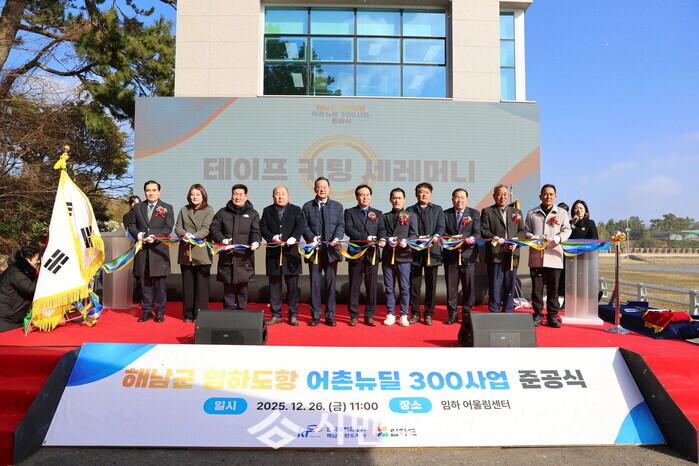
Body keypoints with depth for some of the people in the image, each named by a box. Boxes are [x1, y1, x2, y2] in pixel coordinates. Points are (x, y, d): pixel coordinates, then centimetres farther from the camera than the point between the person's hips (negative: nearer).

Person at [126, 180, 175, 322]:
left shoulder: (167, 208, 4)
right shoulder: (138, 207, 14)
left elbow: (168, 227, -3)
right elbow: (131, 225, 13)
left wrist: (155, 236, -17)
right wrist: (138, 234, -7)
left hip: (159, 250, -3)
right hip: (142, 250, 3)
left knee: (159, 283, 1)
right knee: (144, 282, 7)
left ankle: (160, 311, 10)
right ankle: (146, 310, 16)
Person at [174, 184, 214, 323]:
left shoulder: (209, 211, 1)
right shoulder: (184, 210, 14)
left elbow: (206, 229, -10)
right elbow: (178, 227, 6)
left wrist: (194, 236, -26)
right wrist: (184, 234, -15)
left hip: (202, 253, -4)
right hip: (185, 252, 4)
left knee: (201, 285, -1)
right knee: (187, 284, 9)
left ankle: (200, 314, 6)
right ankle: (188, 314, 18)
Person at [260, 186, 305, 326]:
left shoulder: (296, 210, 9)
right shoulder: (267, 211, 13)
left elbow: (300, 225, -6)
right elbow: (263, 227, 2)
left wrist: (293, 237, -24)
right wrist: (273, 237, -15)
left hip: (291, 252, -1)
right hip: (273, 252, 2)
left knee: (292, 285, 2)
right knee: (274, 285, 6)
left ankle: (293, 315, 10)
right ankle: (276, 315, 15)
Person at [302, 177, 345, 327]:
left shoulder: (337, 206, 11)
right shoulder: (307, 207, 8)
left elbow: (341, 225, 4)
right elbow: (304, 226, 3)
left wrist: (337, 237, -14)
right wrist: (312, 237, -14)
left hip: (331, 250, 1)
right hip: (314, 250, 0)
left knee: (331, 283, 4)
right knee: (315, 283, 3)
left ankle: (330, 316, 12)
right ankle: (315, 316, 11)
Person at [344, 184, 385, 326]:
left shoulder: (378, 213, 15)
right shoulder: (350, 212, 7)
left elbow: (381, 230, 4)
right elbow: (348, 229, -8)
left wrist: (381, 239, -19)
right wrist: (366, 238, -19)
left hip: (372, 253, 2)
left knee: (372, 286, 3)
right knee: (354, 286, 3)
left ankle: (369, 316, 11)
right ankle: (354, 316, 12)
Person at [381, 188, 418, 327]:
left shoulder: (411, 216, 8)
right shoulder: (385, 217, 14)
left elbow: (414, 235, 1)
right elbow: (382, 234, 8)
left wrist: (406, 241, -18)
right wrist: (385, 241, -13)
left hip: (404, 255, -2)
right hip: (388, 256, 2)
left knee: (404, 287, 1)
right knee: (389, 287, 6)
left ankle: (404, 315, 10)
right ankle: (390, 314, 15)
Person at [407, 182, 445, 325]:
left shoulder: (438, 209, 14)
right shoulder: (410, 210, 11)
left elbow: (441, 227, 3)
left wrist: (436, 236, -17)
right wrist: (417, 239, -15)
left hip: (432, 249, 0)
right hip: (415, 250, 0)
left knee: (431, 284, 3)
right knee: (414, 284, 3)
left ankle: (428, 314, 12)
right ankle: (415, 313, 13)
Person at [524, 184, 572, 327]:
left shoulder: (562, 213, 12)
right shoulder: (532, 213, 11)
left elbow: (567, 230, 4)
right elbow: (526, 231, 10)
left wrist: (556, 239, -16)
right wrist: (536, 238, -10)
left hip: (554, 256, 0)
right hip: (536, 256, 0)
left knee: (553, 288, 2)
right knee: (536, 287, 2)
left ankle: (552, 315, 11)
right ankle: (537, 315, 10)